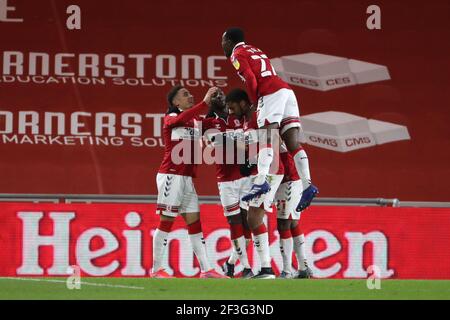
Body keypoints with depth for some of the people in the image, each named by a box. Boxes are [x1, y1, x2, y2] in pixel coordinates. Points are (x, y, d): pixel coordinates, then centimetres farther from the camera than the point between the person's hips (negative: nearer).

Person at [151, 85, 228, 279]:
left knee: (194, 222, 4)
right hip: (171, 174, -8)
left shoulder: (194, 121, 17)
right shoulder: (170, 118, -6)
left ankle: (205, 269, 2)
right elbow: (183, 118, -28)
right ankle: (156, 269, 0)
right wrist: (205, 103, -36)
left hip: (187, 177, 8)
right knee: (166, 221, -5)